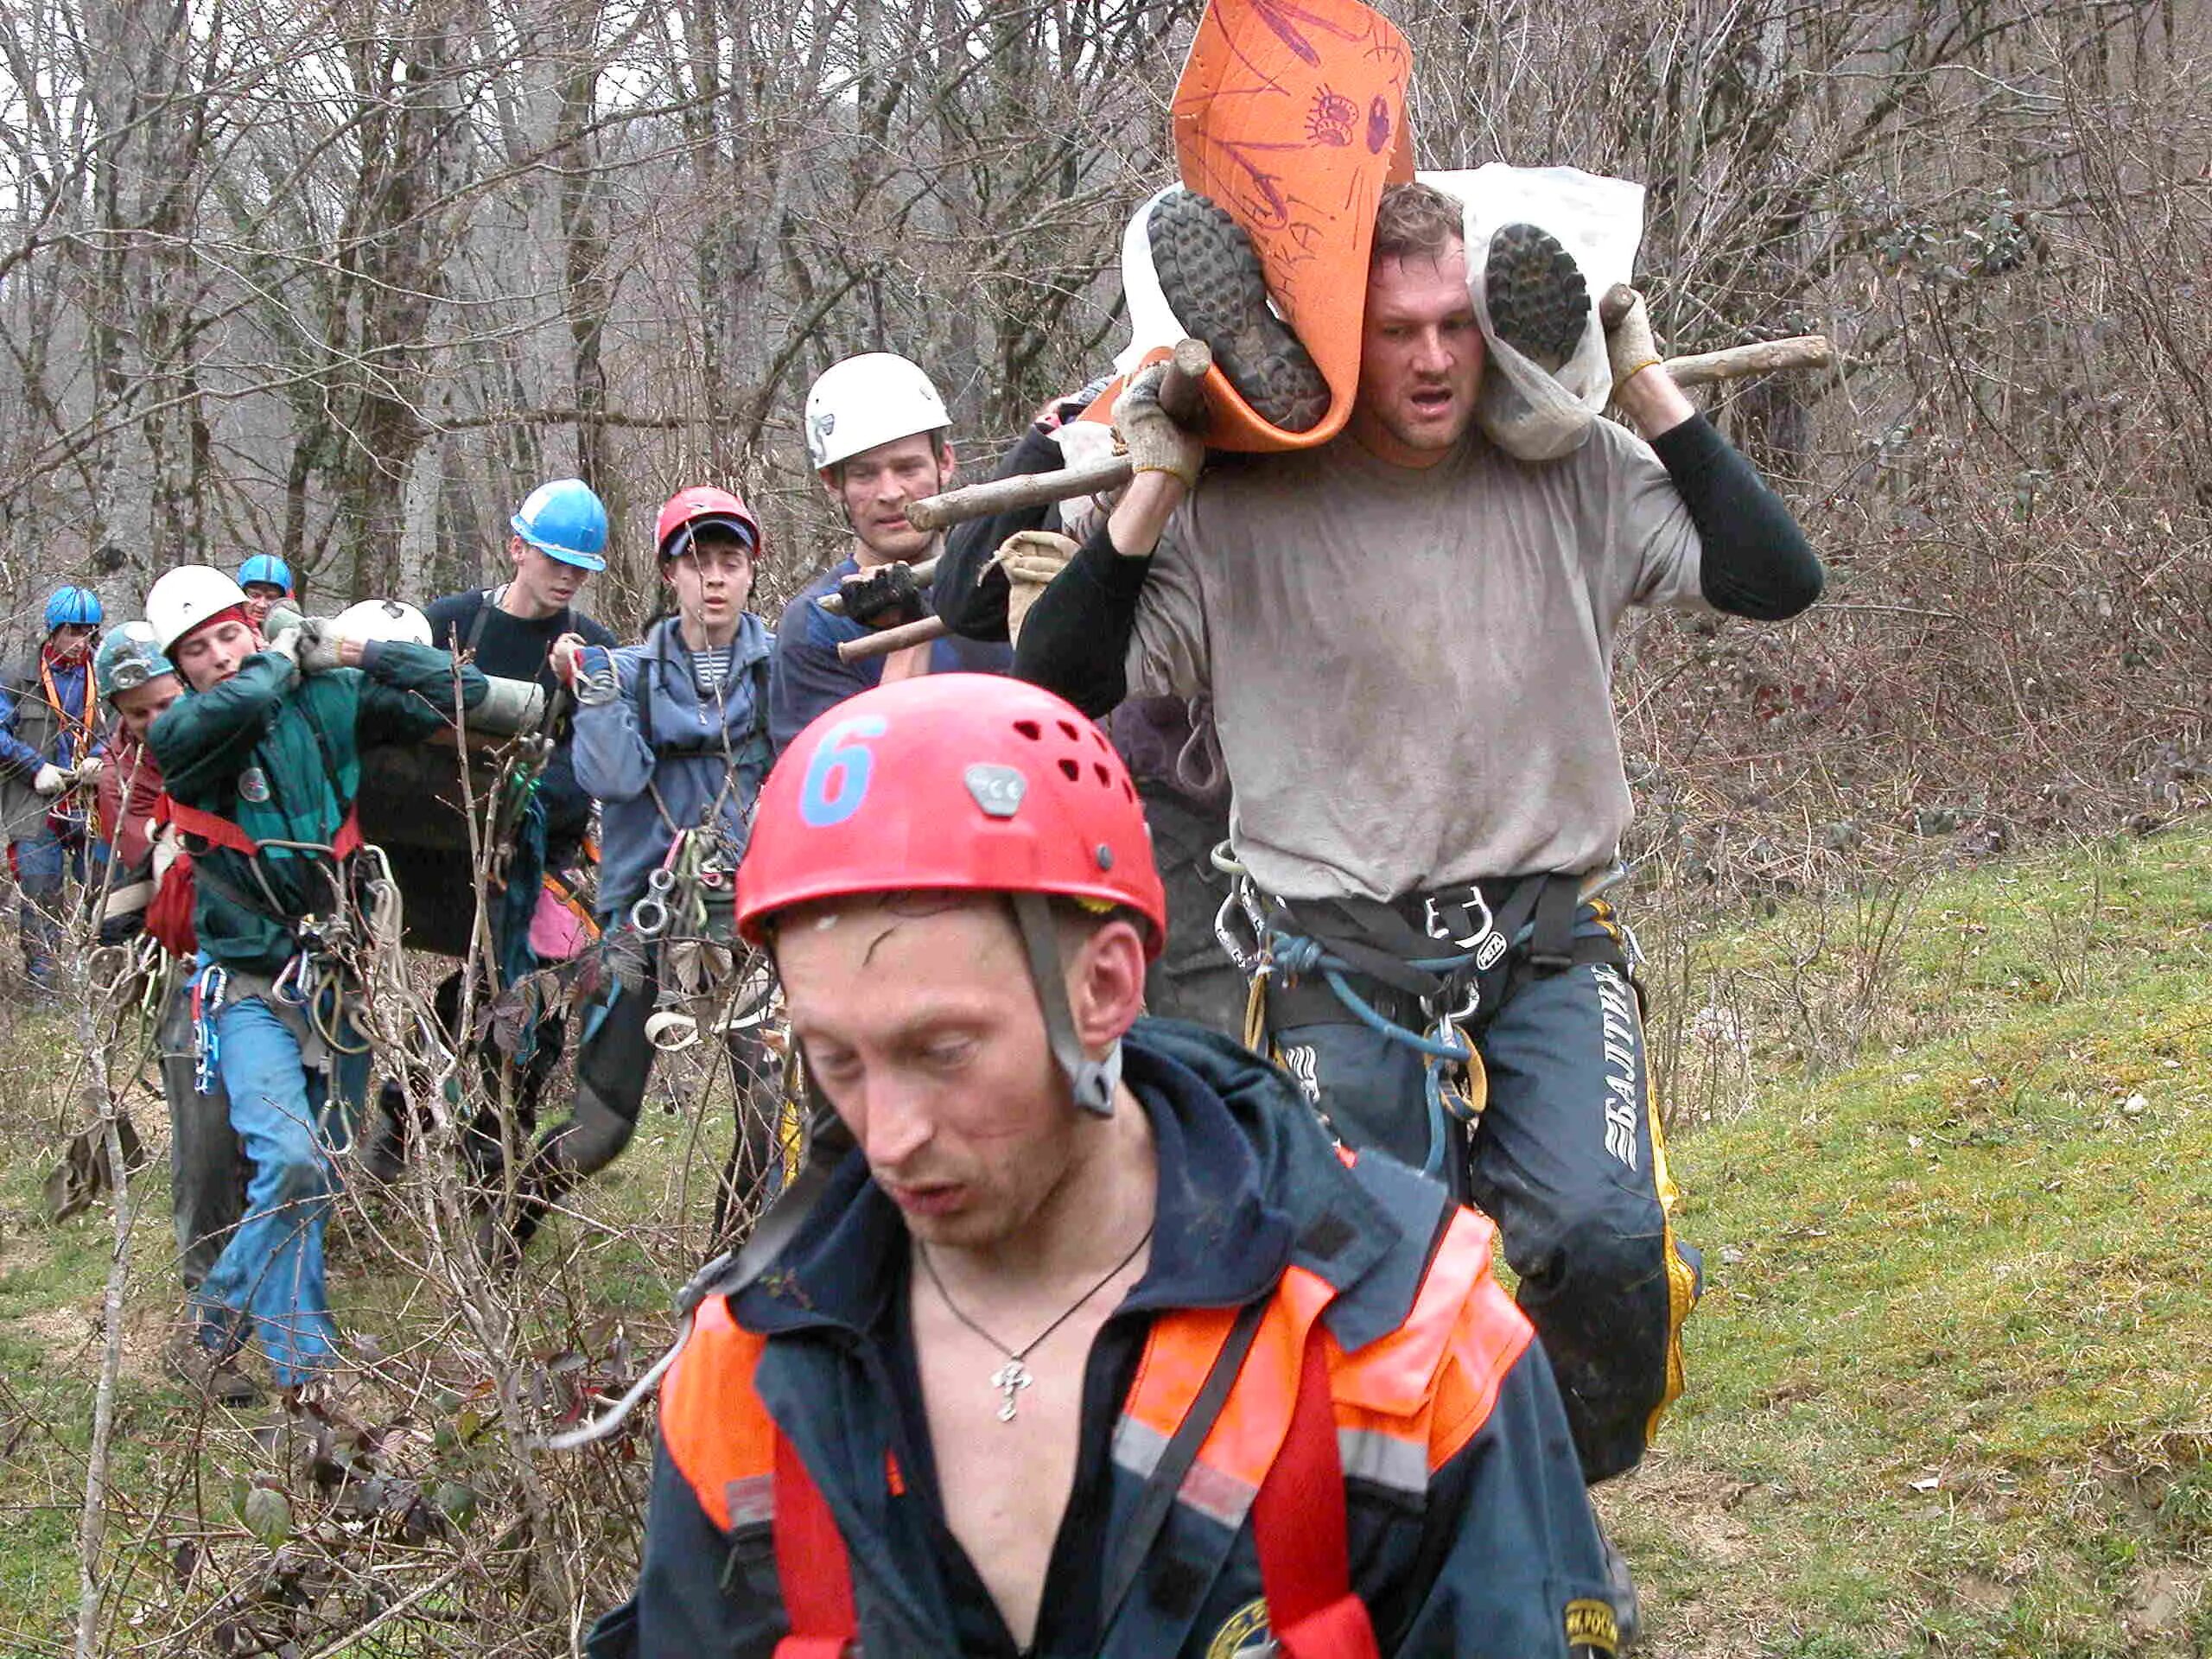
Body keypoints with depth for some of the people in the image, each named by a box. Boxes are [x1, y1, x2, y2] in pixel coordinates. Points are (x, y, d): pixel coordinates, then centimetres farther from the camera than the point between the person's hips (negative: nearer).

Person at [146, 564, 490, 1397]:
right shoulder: (178, 739, -7)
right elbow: (224, 713, -31)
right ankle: (305, 1366, -9)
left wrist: (354, 652, -7)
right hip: (251, 986, -4)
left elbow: (460, 692, -2)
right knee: (291, 1159, -23)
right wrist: (283, 661, -12)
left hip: (339, 977, 4)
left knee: (323, 1178, 12)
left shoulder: (330, 702, 0)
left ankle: (225, 1303, 35)